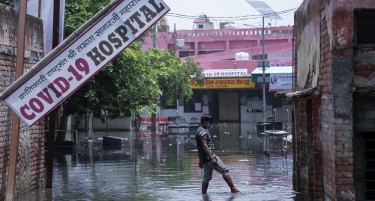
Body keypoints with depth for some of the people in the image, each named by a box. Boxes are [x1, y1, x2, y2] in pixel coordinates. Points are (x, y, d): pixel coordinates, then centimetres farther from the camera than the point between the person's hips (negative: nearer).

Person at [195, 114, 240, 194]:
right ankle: (233, 189, -7)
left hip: (205, 159, 10)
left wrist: (201, 160, 28)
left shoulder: (198, 131, 19)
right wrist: (212, 158, -27)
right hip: (209, 156, -10)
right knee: (225, 171, -7)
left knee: (206, 177, 12)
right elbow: (205, 146, -23)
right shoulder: (203, 131, -13)